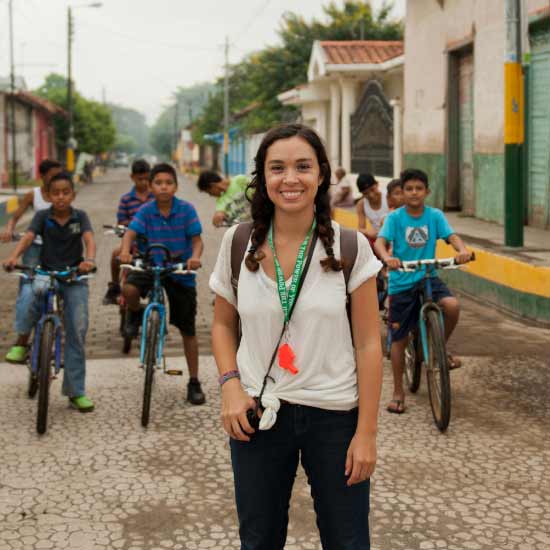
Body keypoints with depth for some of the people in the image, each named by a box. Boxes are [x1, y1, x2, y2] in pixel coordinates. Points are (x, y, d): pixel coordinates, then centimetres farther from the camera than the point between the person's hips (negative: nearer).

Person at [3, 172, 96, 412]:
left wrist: (89, 260, -39)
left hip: (75, 278, 1)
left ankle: (76, 392, 5)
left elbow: (89, 239, -17)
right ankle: (22, 338, -13)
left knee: (77, 331, -4)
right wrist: (13, 257, -36)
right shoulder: (42, 216, 0)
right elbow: (28, 237, -15)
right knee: (35, 289, -38)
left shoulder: (80, 217, -1)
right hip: (47, 273, 0)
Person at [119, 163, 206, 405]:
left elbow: (197, 240, -12)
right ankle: (135, 314, 5)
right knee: (129, 289, -33)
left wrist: (194, 257, -33)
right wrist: (125, 251, -39)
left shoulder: (186, 210, -11)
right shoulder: (146, 211, -7)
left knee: (188, 330, 4)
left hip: (180, 271, -1)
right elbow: (130, 233, -17)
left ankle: (194, 382, 17)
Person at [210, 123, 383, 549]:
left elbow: (368, 343, -6)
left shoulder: (350, 247, -8)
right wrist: (230, 384, -7)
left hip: (335, 417, -2)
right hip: (257, 416, 2)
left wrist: (367, 432, -9)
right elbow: (223, 324, 10)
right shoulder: (239, 242, -2)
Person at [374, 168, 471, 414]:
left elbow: (451, 235, -12)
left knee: (452, 305, -28)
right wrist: (387, 258, -40)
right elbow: (380, 241, -18)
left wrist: (462, 250, -34)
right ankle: (398, 392, 20)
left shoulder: (435, 216, -1)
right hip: (401, 282, -1)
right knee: (399, 339, 4)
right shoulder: (395, 217, -6)